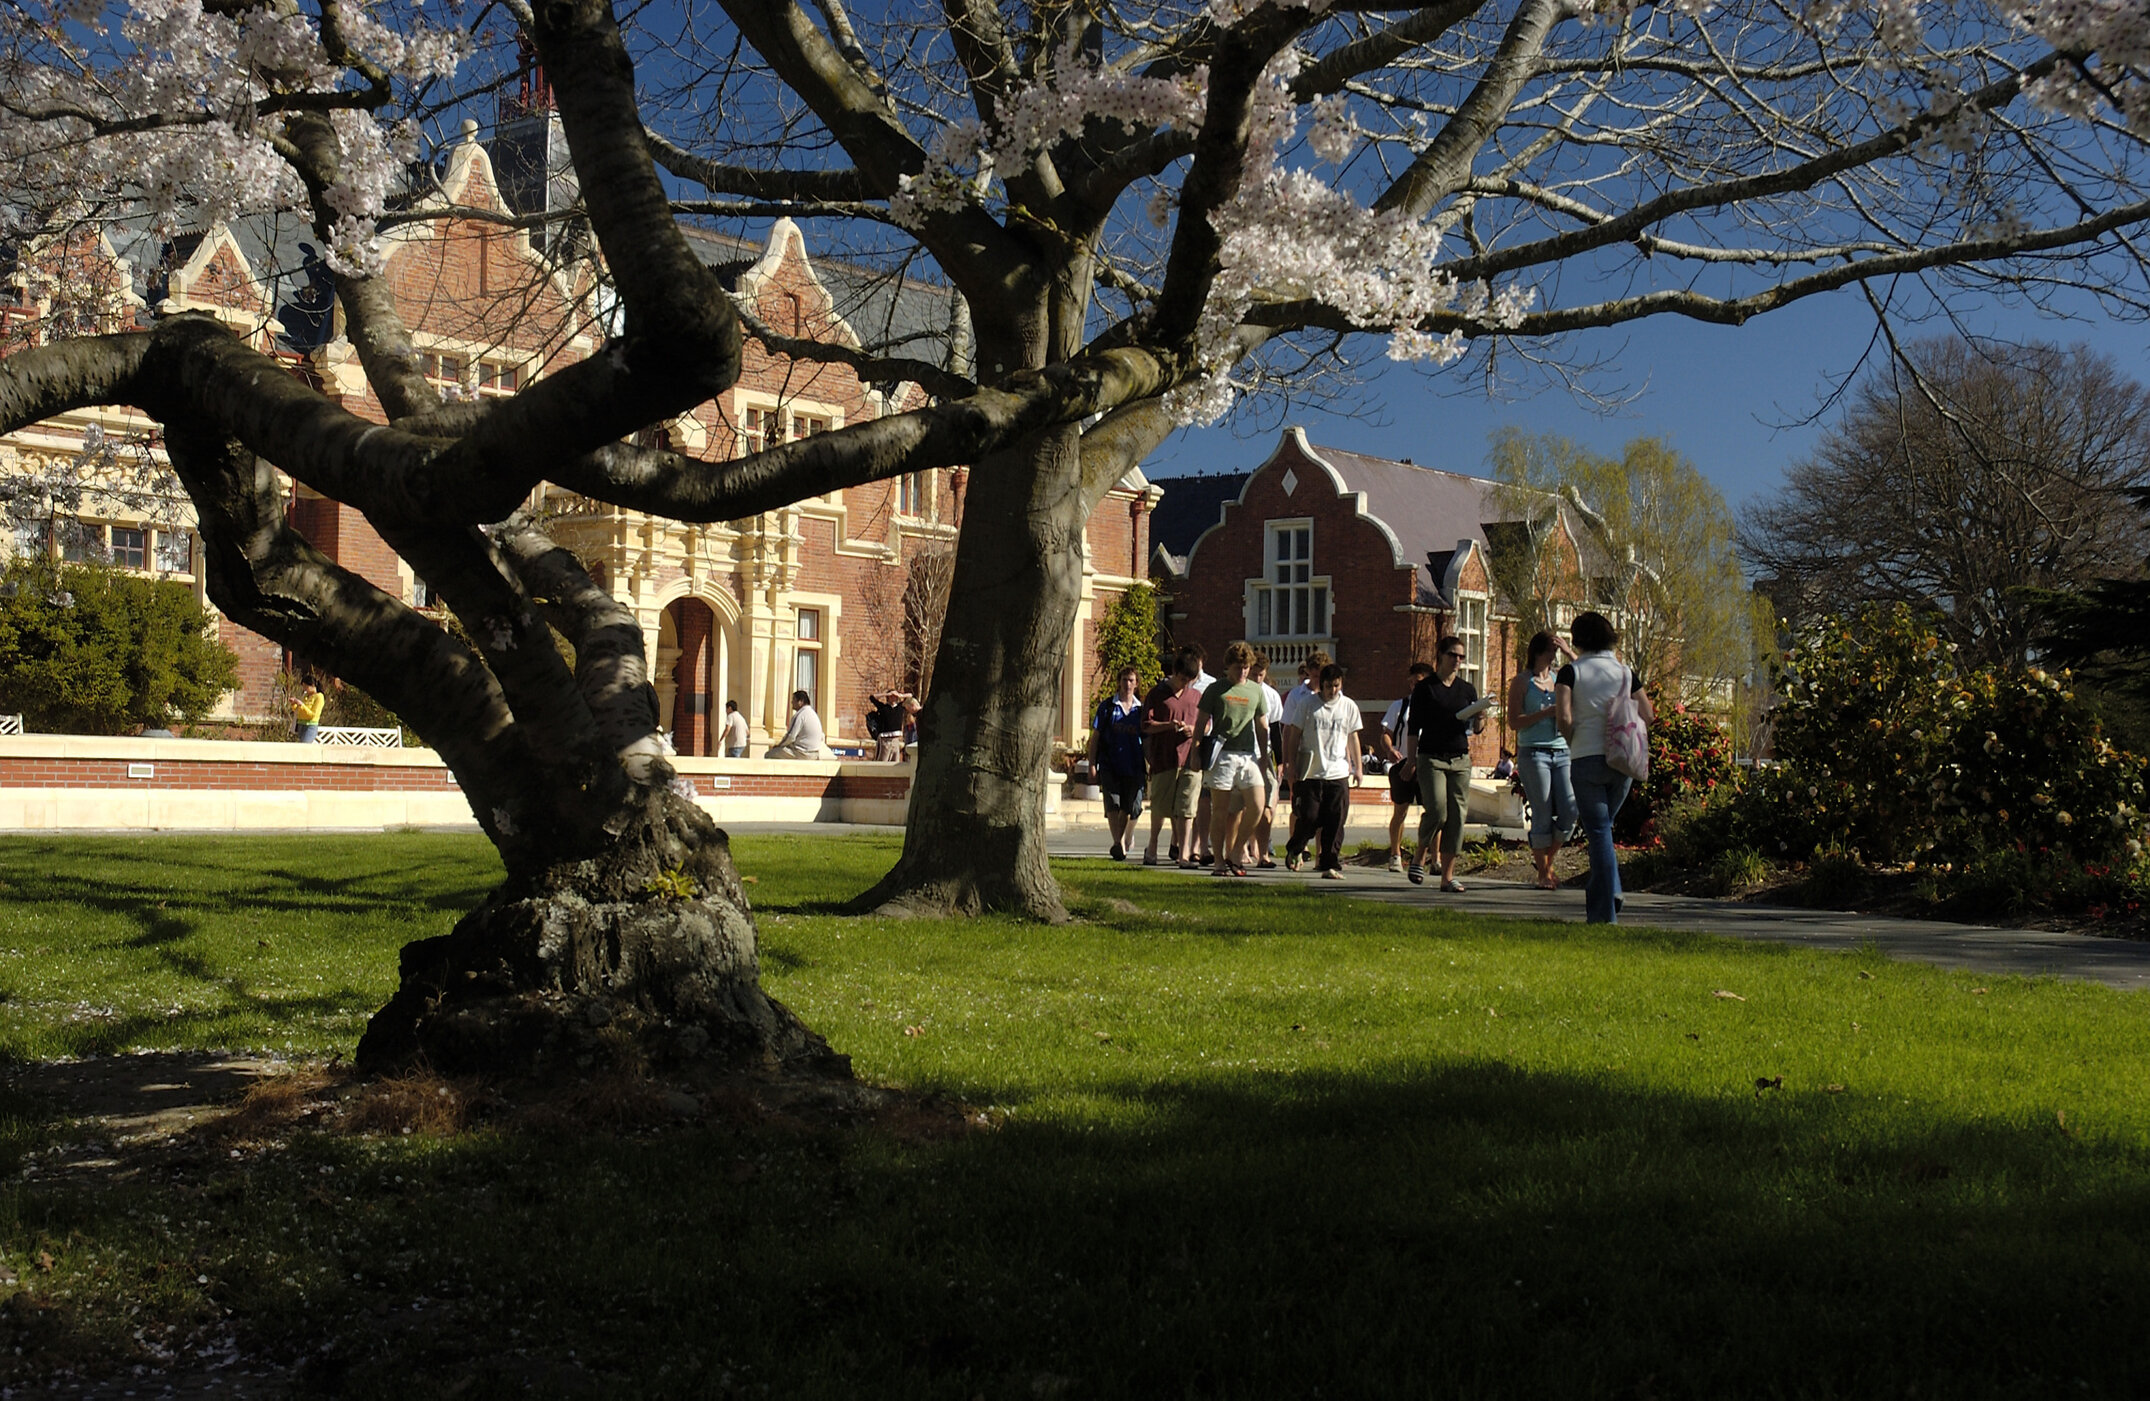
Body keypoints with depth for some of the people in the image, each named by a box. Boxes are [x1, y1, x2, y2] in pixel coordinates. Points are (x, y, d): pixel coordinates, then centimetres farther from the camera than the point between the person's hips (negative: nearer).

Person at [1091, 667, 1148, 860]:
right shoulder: (1107, 706, 6)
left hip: (1133, 767, 2)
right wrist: (1092, 764, 0)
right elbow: (1095, 737, 7)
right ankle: (1117, 842, -23)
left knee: (1129, 807, 2)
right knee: (1113, 803, -15)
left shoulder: (1141, 709, 10)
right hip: (1110, 765, -2)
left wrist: (1149, 767, 13)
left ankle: (1123, 840, 19)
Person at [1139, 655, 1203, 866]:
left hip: (1190, 760, 2)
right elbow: (1146, 725, -1)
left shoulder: (1196, 697, 16)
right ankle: (1152, 847, 24)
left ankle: (1183, 854, -4)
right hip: (1163, 759, -2)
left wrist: (1194, 730, -3)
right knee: (1159, 805, 4)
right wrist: (1169, 725, -16)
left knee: (1185, 809, -3)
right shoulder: (1156, 694, 5)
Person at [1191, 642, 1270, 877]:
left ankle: (1234, 853, 8)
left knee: (1256, 806, -7)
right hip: (1222, 754, -3)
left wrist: (1265, 757, 16)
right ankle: (1219, 861, 6)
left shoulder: (1256, 690, 13)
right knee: (1220, 810, -1)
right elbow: (1202, 724, 4)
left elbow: (1262, 728, 19)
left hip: (1248, 755, 3)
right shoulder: (1215, 690, 3)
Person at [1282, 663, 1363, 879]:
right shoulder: (1308, 704, 1)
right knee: (1309, 818, -2)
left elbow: (1353, 739, 14)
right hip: (1310, 772, -2)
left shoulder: (1349, 706, 7)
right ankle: (1294, 850, 24)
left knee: (1335, 822, -2)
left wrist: (1358, 767, 9)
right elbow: (1295, 737, 6)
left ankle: (1331, 865, 4)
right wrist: (1292, 766, 1)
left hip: (1338, 773, 2)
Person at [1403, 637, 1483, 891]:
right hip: (1431, 758, -4)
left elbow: (1476, 728, 10)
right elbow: (1413, 728, 1)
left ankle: (1448, 876, 4)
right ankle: (1420, 856, 8)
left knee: (1457, 816, -1)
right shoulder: (1425, 688, 2)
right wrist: (1410, 761, -5)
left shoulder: (1467, 689, 13)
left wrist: (1480, 719, -12)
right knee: (1437, 810, -18)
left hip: (1460, 759, 4)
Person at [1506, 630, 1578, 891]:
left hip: (1562, 752, 5)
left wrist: (1569, 653, 0)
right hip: (1534, 753, -5)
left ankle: (1546, 858, 17)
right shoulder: (1522, 681, 2)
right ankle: (1543, 873, 6)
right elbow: (1515, 721, -5)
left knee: (1570, 811, -4)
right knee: (1543, 815, -4)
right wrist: (1548, 712, -13)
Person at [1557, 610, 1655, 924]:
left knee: (1598, 832, -1)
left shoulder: (1571, 671, -3)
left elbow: (1563, 718, -15)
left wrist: (1573, 739, 3)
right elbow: (1647, 715, 4)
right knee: (1603, 825, 22)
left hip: (1586, 758, -3)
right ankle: (1609, 891, 11)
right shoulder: (1624, 671, 7)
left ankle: (1605, 912, -3)